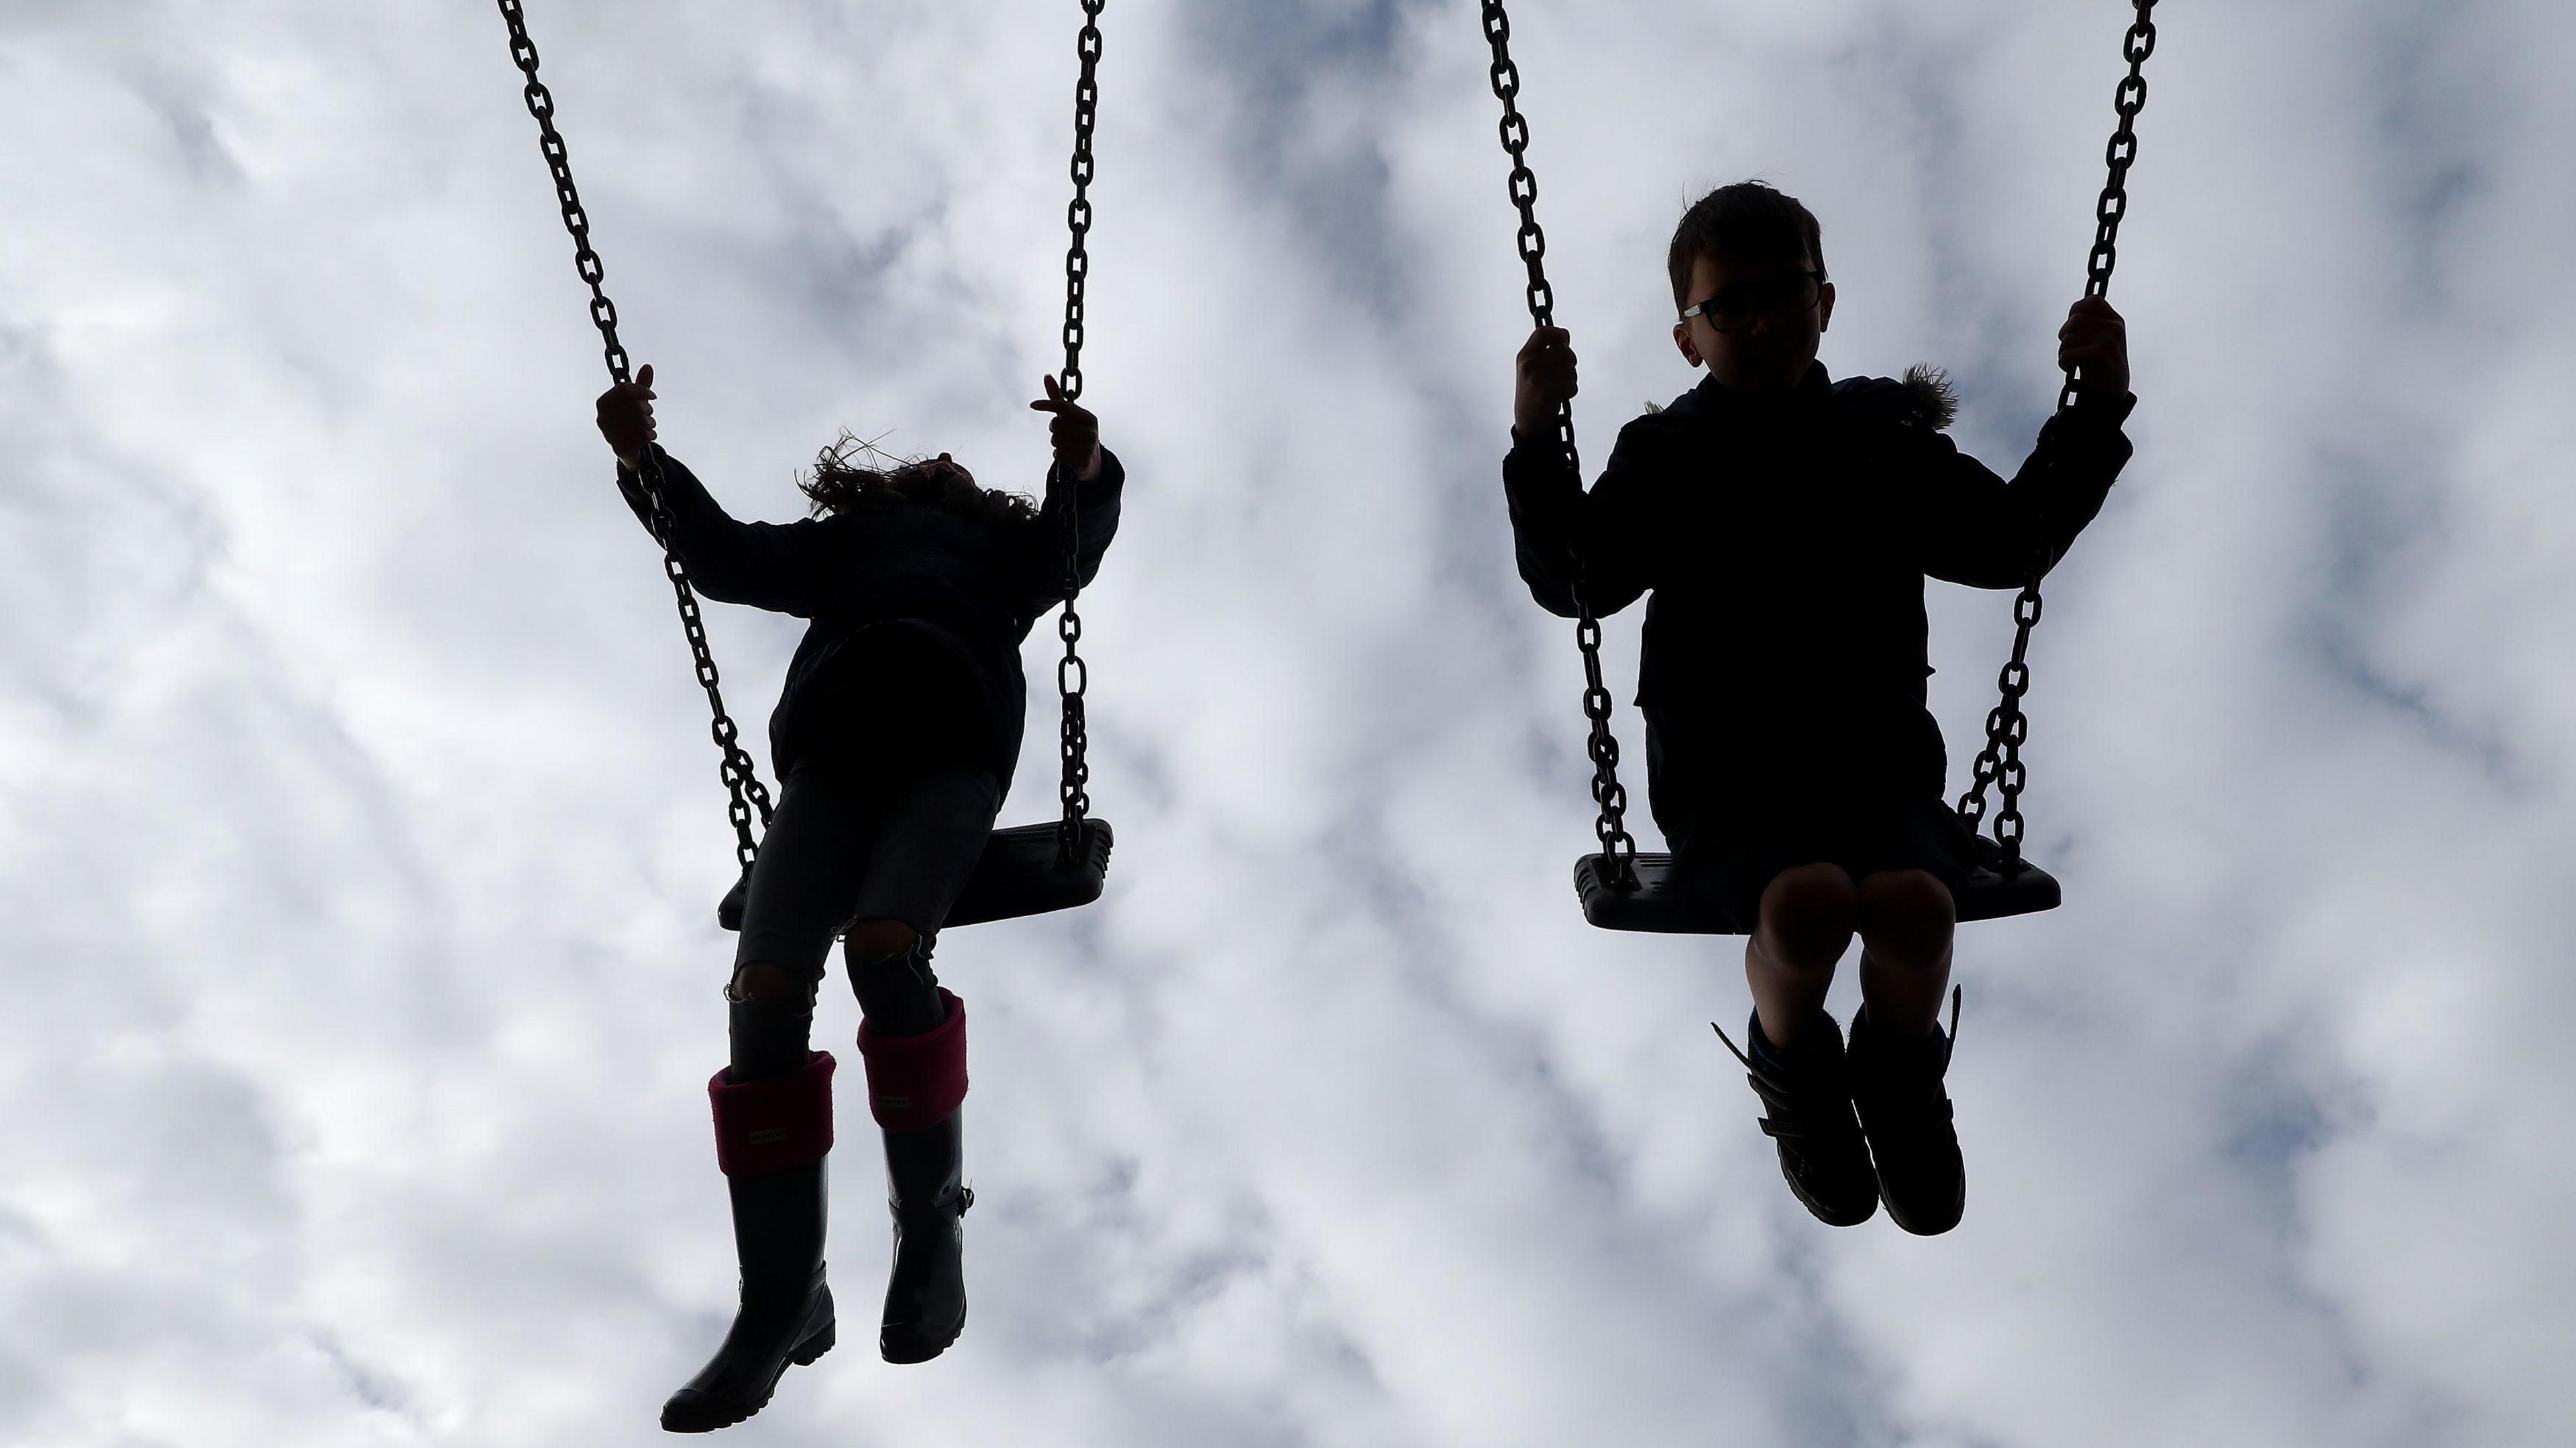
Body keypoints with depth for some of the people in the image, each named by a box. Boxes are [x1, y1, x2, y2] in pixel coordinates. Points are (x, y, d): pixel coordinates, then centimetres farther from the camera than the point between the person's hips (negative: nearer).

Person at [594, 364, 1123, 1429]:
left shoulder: (1003, 543, 32)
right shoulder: (842, 541, 38)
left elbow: (1068, 554, 8)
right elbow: (725, 559, 21)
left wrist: (1085, 476, -14)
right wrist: (645, 463, 5)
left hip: (952, 748, -2)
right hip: (833, 751, 2)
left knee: (884, 948, -32)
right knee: (765, 990, -21)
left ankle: (930, 1221, -15)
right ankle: (781, 1302, -18)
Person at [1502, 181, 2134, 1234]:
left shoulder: (1885, 438, 13)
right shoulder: (1663, 456, 7)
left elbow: (2011, 547, 14)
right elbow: (1574, 581, -5)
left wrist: (2095, 411, 6)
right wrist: (1536, 442, -18)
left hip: (1877, 760, 2)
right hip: (1722, 774, -2)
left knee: (1910, 899, -31)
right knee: (1807, 900, -34)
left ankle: (1900, 1078, 3)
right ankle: (1794, 1070, 1)